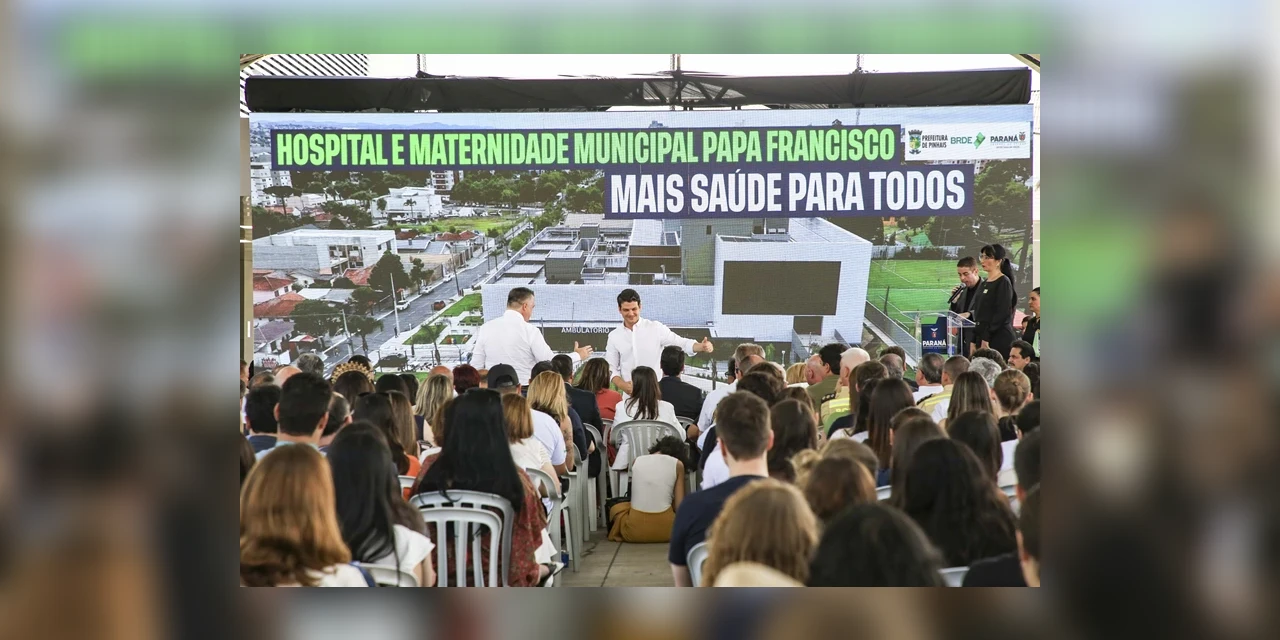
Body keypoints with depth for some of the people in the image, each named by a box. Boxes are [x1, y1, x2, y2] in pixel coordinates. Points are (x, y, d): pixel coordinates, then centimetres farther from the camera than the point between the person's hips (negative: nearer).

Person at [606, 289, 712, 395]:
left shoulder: (656, 328, -1)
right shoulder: (614, 336, 7)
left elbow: (682, 343, -4)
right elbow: (611, 368, 9)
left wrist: (702, 346, -25)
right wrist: (622, 385, -11)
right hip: (629, 394, 2)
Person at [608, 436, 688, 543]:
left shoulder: (637, 461, 12)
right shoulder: (678, 464, 4)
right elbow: (679, 506, 2)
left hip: (635, 530, 2)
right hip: (665, 531, -2)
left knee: (616, 508, 35)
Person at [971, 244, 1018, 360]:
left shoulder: (1004, 282, -6)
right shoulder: (983, 285, 18)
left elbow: (1003, 313, -14)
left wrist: (986, 338, -18)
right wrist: (974, 342, 14)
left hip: (999, 338, -8)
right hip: (982, 337, 8)